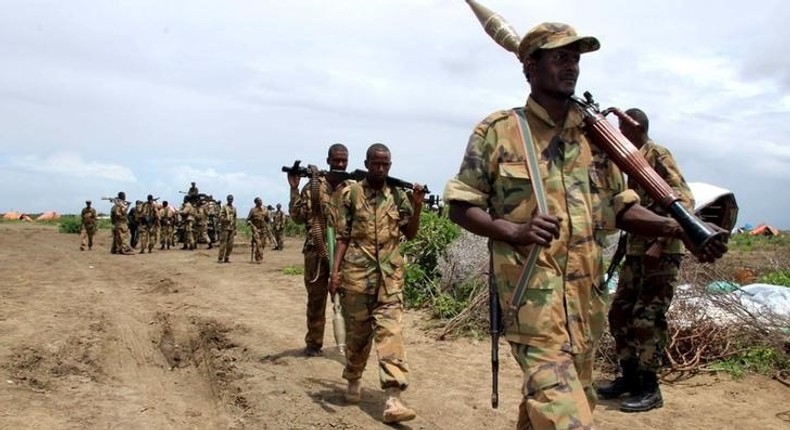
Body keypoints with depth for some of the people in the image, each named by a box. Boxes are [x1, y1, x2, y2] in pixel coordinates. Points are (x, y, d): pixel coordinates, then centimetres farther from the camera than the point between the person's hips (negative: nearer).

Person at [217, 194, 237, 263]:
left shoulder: (234, 208, 16)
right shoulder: (224, 207, -2)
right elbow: (221, 217, -10)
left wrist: (235, 229, 18)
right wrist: (226, 219, -29)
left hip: (231, 228, 6)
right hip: (225, 228, -6)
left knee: (230, 244, 4)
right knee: (223, 243, -7)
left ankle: (227, 258, 12)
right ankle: (220, 258, -3)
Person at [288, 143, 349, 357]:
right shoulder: (313, 186, 2)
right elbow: (298, 217, -2)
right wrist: (294, 189, -11)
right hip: (316, 250, 0)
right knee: (316, 297, 9)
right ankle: (313, 342, 21)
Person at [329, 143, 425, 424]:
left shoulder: (398, 196, 8)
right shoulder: (350, 193, 2)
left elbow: (410, 234, 9)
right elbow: (342, 236, 2)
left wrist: (417, 206, -6)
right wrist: (336, 269, -5)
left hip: (390, 275, 1)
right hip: (356, 273, -1)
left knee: (391, 332, -8)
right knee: (357, 332, 11)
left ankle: (393, 401, -11)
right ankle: (354, 381, 36)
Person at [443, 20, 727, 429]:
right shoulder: (497, 130, -3)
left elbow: (621, 206, 14)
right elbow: (460, 206, -2)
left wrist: (677, 228, -5)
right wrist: (514, 231, -20)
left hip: (586, 291, 6)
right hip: (531, 290, -5)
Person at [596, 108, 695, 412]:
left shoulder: (658, 156, -10)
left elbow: (685, 202, -19)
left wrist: (660, 244, -25)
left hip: (661, 253, -9)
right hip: (636, 250, 9)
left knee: (647, 319, -6)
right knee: (620, 313, 11)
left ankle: (649, 389, 6)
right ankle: (629, 377, 24)